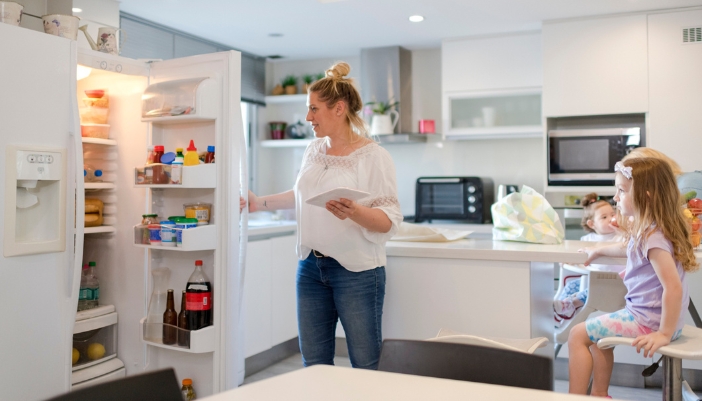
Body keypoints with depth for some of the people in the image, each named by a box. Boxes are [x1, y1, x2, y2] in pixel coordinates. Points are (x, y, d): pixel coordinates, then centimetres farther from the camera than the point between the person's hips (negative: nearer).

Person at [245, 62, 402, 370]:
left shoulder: (373, 156, -12)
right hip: (311, 267, 7)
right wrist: (260, 203, 23)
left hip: (357, 271, -6)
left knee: (366, 366, 3)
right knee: (314, 364, 14)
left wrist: (354, 212, -33)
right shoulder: (314, 149, 8)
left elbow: (390, 221, -17)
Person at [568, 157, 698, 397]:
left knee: (578, 335, -5)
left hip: (647, 321, -11)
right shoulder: (646, 229, 5)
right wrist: (599, 251, 40)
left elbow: (674, 288, -31)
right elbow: (628, 249, 29)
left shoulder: (653, 238, -26)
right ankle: (599, 394, 33)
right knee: (597, 333, 27)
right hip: (642, 312, 11)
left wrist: (665, 334, -26)